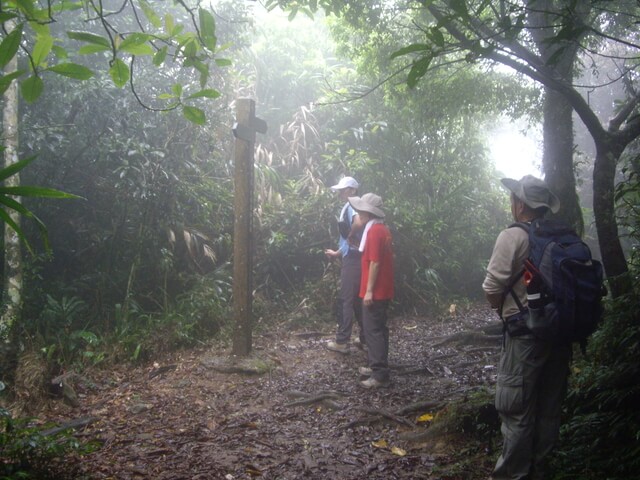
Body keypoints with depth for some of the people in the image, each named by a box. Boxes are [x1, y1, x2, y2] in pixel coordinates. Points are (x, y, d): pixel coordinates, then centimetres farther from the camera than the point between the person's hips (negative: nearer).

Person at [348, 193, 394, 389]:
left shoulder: (374, 231, -18)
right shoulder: (382, 229, 12)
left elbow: (374, 263, -21)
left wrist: (369, 290, -20)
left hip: (375, 291, -10)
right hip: (383, 290, 10)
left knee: (373, 331, -6)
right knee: (378, 329, 16)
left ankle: (380, 375, -5)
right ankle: (378, 367, 26)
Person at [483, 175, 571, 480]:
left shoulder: (513, 237, -13)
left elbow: (492, 288, -13)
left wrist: (501, 309, 7)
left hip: (526, 333, -7)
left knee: (516, 410, 4)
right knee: (549, 407, 16)